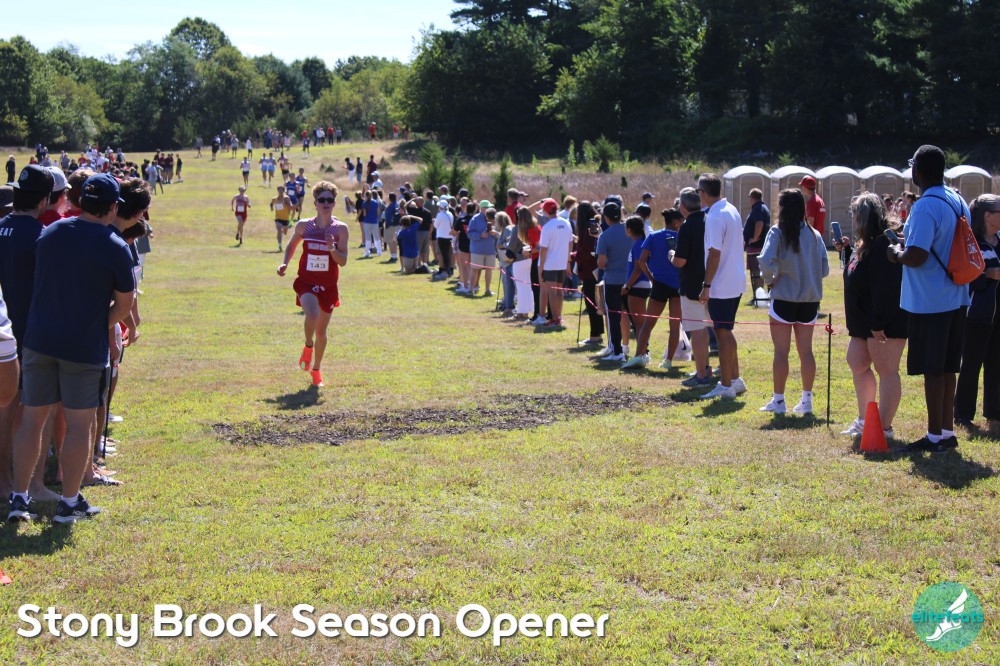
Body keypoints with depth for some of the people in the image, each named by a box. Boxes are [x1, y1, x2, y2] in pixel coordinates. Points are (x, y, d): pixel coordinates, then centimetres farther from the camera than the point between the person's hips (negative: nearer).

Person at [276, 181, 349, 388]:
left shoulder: (341, 229, -5)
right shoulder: (304, 225, -2)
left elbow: (343, 262, -7)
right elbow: (292, 244, 17)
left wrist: (332, 248, -25)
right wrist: (285, 263, 2)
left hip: (328, 286, 1)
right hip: (306, 282, -1)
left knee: (321, 331, 10)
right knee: (312, 315, -29)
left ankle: (316, 369, 32)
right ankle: (308, 347, 3)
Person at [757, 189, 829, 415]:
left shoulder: (777, 233, -9)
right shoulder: (814, 235, 3)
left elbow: (766, 261, -22)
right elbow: (824, 269, 3)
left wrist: (769, 279, -5)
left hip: (784, 298, -4)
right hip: (810, 299, 4)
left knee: (781, 352, 4)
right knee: (806, 351, 11)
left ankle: (778, 400, 7)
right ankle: (806, 400, 13)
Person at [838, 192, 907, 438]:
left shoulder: (883, 244, -20)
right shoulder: (867, 243, 13)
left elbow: (885, 287, -25)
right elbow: (857, 275, 23)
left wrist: (879, 323, -26)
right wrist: (848, 250, 16)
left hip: (886, 323, -11)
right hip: (864, 321, 11)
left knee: (886, 371, -4)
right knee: (857, 364, 17)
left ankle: (884, 428, 1)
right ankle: (864, 420, 28)